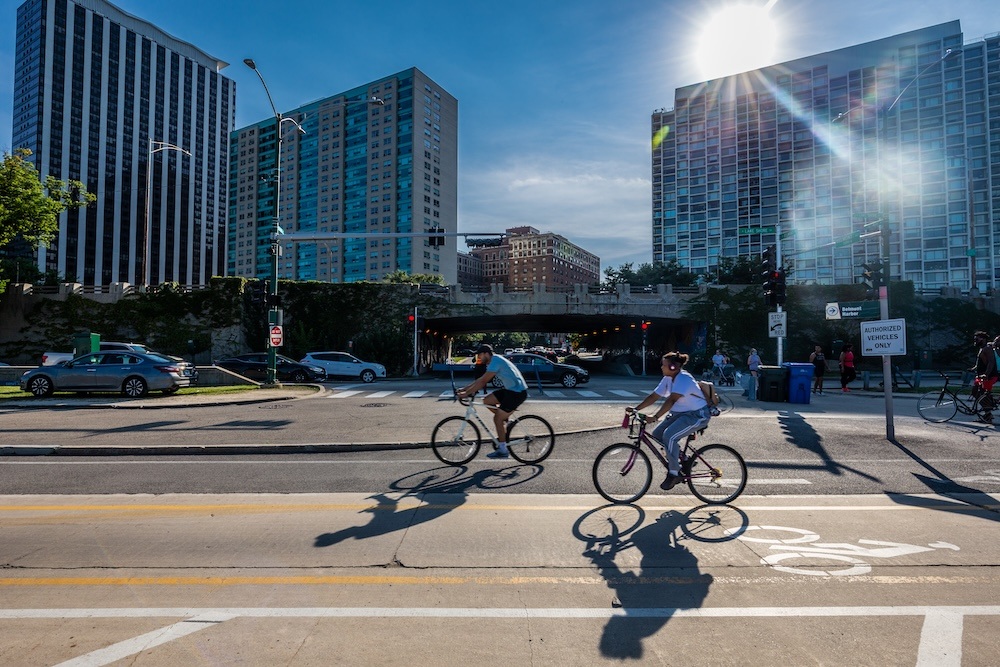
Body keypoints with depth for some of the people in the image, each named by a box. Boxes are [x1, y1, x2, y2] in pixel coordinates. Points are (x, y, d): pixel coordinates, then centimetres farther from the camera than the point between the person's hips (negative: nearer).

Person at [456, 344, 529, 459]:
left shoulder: (496, 361, -18)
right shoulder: (493, 361, 13)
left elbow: (483, 381, -21)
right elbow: (481, 380, 16)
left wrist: (466, 393, -17)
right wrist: (464, 388, 10)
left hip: (518, 392, -10)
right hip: (510, 389, 10)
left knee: (497, 419, -6)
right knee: (487, 401, 7)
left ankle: (503, 451, 2)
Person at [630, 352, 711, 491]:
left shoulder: (684, 379, -24)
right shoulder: (668, 379, 3)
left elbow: (672, 400, -35)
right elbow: (654, 396, 4)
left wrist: (655, 417, -42)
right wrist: (635, 409, -5)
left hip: (697, 415, -9)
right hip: (680, 414, 9)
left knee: (669, 435, -27)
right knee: (657, 434, -2)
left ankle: (674, 473, -12)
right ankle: (680, 458, 16)